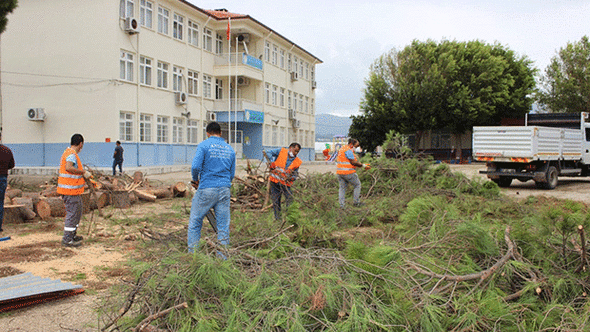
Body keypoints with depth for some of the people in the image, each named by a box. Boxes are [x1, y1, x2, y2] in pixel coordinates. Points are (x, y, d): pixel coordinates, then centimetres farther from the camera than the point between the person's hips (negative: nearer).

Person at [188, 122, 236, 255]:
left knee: (195, 223, 11)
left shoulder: (204, 145, -3)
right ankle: (223, 258, 13)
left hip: (206, 189, -4)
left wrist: (195, 179, 7)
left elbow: (195, 167, -13)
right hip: (224, 189, 4)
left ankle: (192, 254, 15)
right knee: (223, 226, 9)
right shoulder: (230, 149, 12)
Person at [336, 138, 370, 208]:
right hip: (348, 172, -9)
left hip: (339, 172, 9)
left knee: (342, 188, 11)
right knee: (357, 185, 6)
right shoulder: (348, 150, -13)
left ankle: (341, 205, 7)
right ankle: (356, 202, 9)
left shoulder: (343, 149, 20)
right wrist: (363, 165, -8)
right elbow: (353, 162, -16)